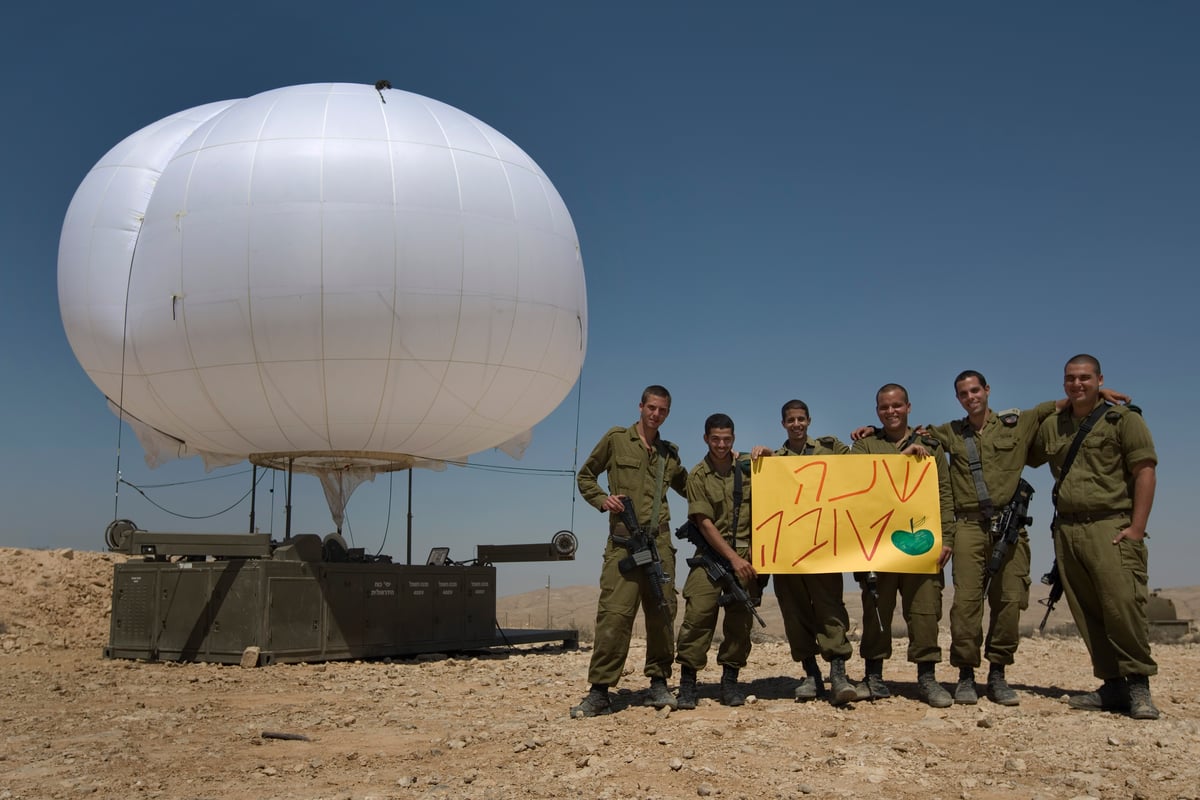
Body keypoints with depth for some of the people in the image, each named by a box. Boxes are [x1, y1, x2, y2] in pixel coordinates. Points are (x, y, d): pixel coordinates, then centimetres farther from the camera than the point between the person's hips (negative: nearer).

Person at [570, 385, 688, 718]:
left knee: (662, 613, 4)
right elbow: (585, 476, 13)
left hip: (660, 541, 4)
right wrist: (603, 499, -5)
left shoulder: (669, 454, 19)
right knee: (614, 613, -11)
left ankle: (659, 684, 16)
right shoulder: (616, 439, 8)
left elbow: (688, 488, 31)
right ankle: (599, 692, -8)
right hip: (623, 541, -4)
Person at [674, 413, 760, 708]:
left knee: (740, 620, 3)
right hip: (711, 553, -2)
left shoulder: (749, 466, 8)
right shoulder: (698, 476, 2)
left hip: (746, 553, 2)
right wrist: (733, 558, -13)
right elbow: (705, 523, -5)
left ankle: (730, 681, 14)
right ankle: (687, 682, -5)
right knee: (698, 615, -12)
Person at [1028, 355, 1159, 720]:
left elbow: (1145, 472, -5)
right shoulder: (1051, 426, 17)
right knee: (1087, 614, 4)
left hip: (1110, 527, -5)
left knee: (1122, 605, -15)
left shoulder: (1123, 419, 2)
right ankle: (1113, 686, 12)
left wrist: (1136, 528, -12)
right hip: (1067, 530, 5)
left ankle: (1139, 685, -4)